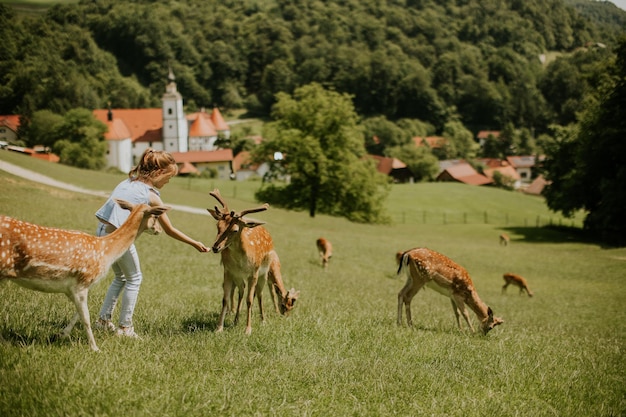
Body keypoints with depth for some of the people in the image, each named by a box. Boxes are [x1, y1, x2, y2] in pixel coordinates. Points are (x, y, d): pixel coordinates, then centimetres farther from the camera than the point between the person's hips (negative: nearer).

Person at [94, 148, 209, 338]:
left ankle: (103, 319, 26)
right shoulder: (152, 196, -7)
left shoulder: (129, 181, 12)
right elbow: (169, 230, 0)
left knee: (121, 276, 24)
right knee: (134, 279, 11)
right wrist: (195, 244, 8)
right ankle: (125, 326, 11)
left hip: (102, 230, 7)